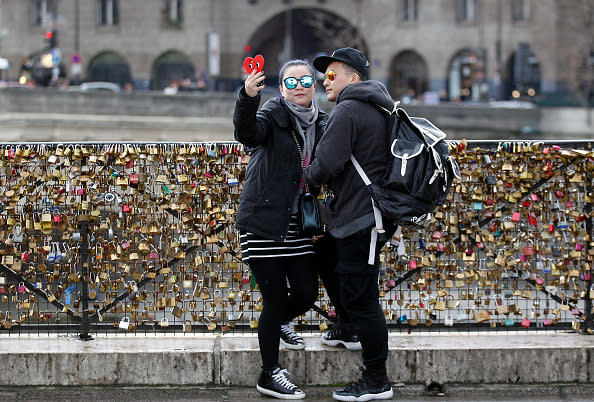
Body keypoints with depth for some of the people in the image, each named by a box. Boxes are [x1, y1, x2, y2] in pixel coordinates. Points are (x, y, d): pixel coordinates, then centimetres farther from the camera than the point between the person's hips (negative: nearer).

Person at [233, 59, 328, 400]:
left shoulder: (322, 124, 9)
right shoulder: (273, 115, -8)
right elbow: (248, 134, -31)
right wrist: (247, 98, -49)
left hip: (298, 225, 5)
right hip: (265, 223, -5)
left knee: (307, 292, 6)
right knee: (275, 297, -2)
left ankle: (280, 322, 41)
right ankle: (270, 374, 12)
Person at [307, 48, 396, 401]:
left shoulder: (348, 111, -13)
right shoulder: (380, 110, 18)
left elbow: (327, 164, -22)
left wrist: (309, 177, 0)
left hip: (358, 219, -10)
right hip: (376, 216, 10)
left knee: (360, 299, -5)